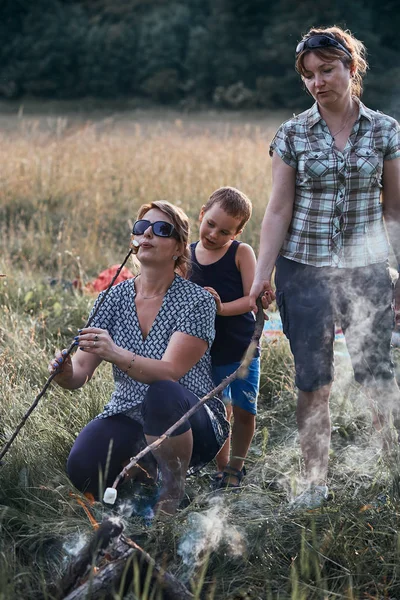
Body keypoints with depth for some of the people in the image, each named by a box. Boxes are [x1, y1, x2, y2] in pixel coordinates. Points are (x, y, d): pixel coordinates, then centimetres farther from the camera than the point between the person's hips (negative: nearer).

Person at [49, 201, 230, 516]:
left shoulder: (196, 300, -10)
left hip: (191, 423, -3)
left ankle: (171, 500, -13)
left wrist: (117, 355, -42)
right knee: (82, 470, -28)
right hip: (128, 417, 3)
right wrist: (67, 373, -29)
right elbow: (82, 368, -4)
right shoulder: (113, 298, 3)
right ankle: (143, 468, 7)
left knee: (161, 394, -38)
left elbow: (169, 371, -24)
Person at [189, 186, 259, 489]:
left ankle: (236, 466, 19)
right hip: (207, 349, 3)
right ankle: (222, 468, 27)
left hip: (242, 348, -3)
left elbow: (253, 298, -15)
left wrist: (222, 308, -28)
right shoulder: (188, 255, 1)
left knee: (244, 410, -2)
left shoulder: (241, 252, -9)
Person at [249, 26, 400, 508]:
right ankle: (316, 482, 14)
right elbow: (279, 209, 0)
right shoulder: (292, 134, 1)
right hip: (304, 271, 0)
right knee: (312, 382, 3)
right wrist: (262, 274, -6)